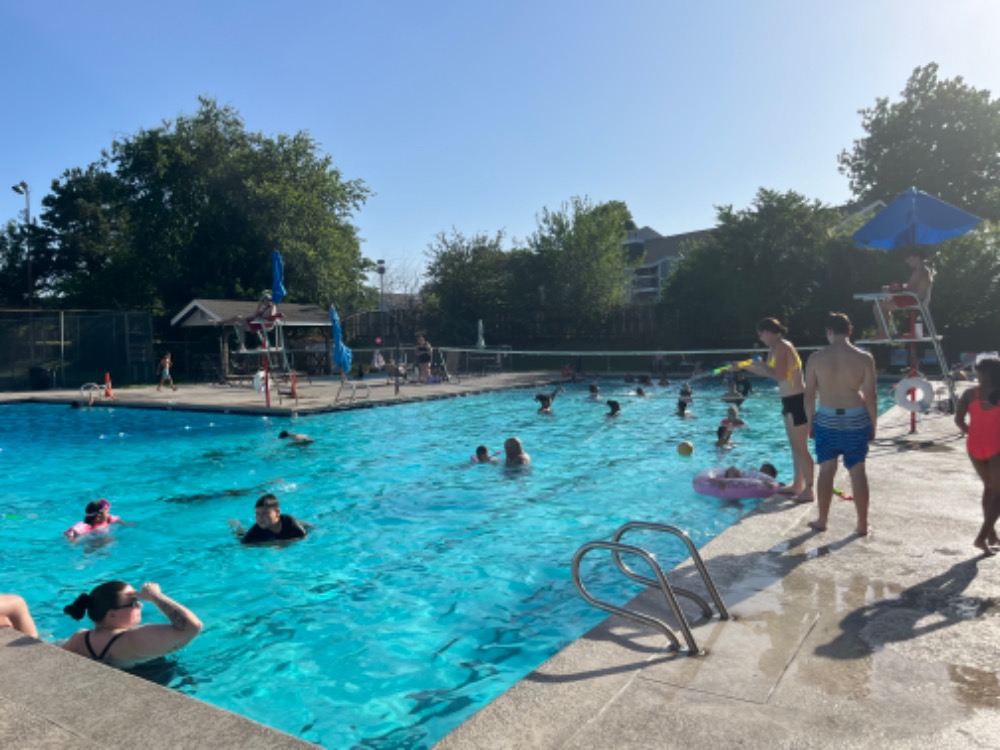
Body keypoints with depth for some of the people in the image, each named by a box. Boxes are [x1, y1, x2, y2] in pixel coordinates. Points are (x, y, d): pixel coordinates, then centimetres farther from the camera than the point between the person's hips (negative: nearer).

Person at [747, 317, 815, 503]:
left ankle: (808, 491, 3)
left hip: (797, 402, -10)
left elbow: (780, 376, -28)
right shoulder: (775, 348, 12)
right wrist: (745, 366, 21)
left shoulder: (782, 347, -18)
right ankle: (797, 485, 29)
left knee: (801, 448, -4)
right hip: (790, 401, 11)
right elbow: (767, 372, 23)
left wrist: (763, 366, -14)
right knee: (795, 446, 18)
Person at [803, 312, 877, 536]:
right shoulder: (864, 358, -6)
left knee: (826, 470, 9)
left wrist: (810, 421, 10)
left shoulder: (816, 358, -5)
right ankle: (862, 524, 16)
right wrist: (873, 425, 6)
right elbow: (870, 396, -5)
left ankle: (822, 520, 18)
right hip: (856, 420, 0)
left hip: (827, 419, 0)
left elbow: (809, 395, -1)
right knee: (858, 471, 8)